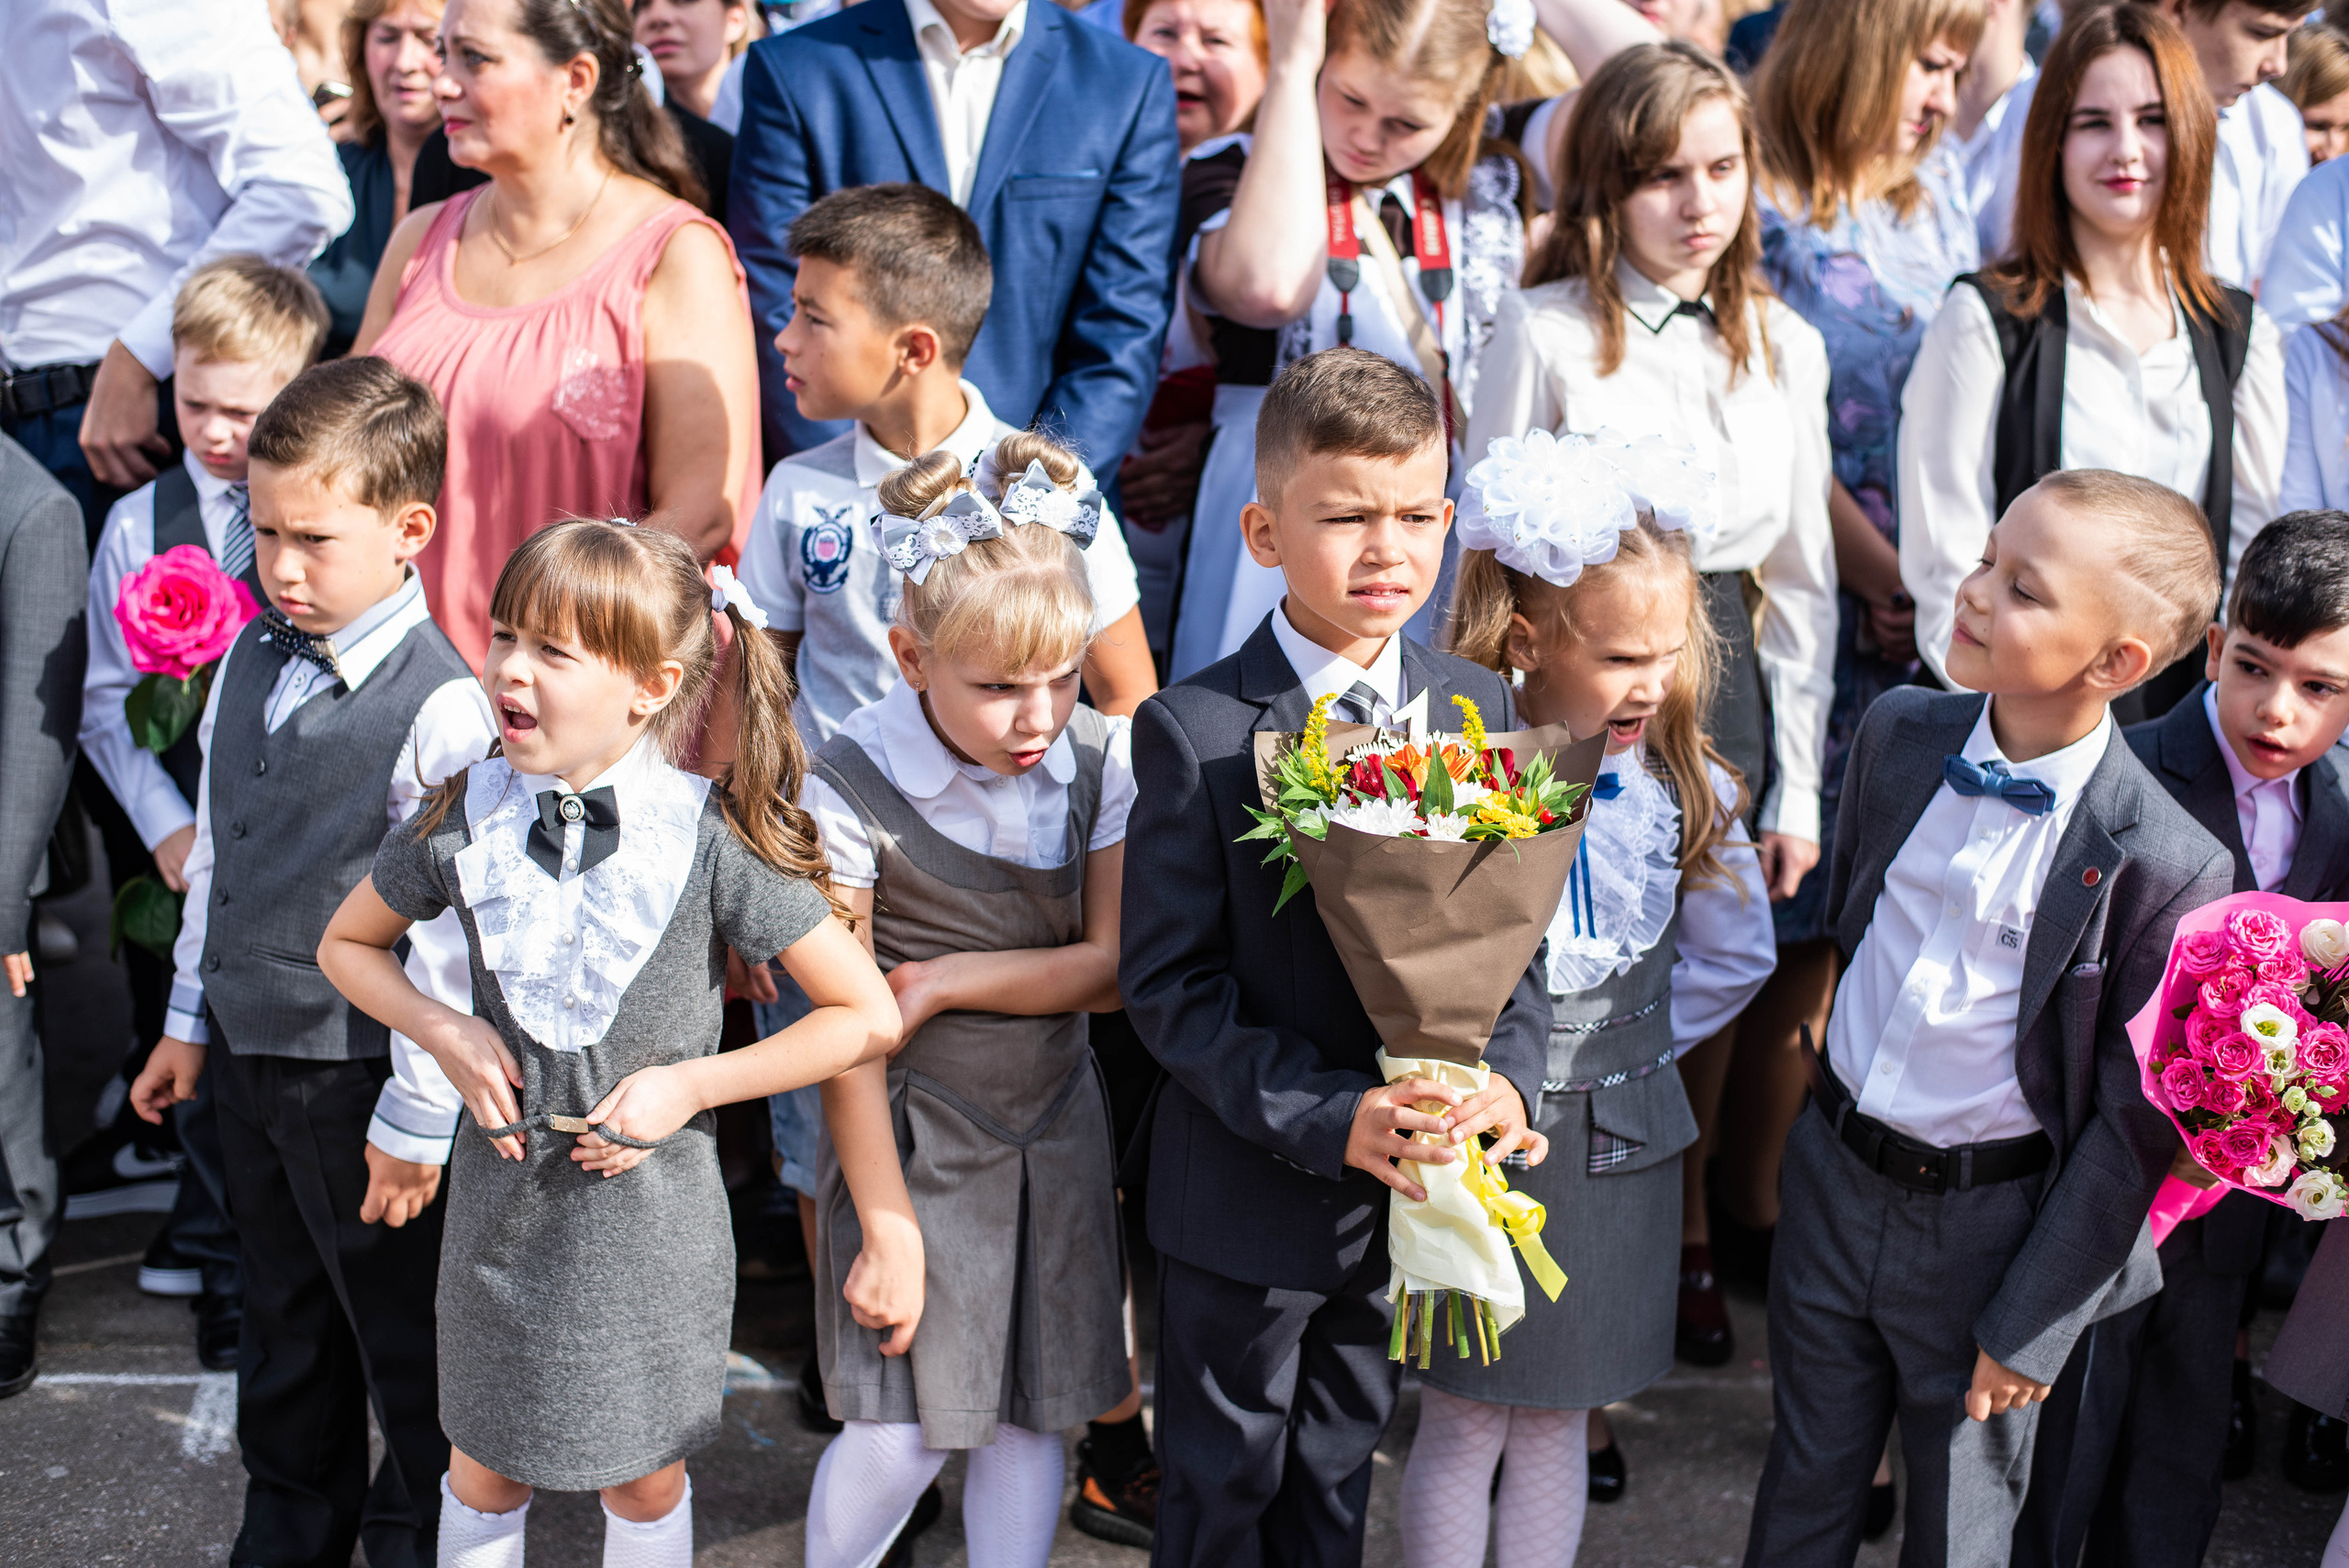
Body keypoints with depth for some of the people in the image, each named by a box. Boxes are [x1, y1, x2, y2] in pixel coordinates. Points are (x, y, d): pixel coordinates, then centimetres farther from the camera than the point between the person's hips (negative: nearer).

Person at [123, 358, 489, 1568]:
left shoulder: (440, 707, -21)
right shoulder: (249, 662, 3)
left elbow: (448, 932, -19)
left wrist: (416, 1119, -15)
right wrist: (190, 1022, 18)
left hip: (358, 1074, -7)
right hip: (246, 1057, 7)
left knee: (401, 1334, 10)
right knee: (284, 1323, 23)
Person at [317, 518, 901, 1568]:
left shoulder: (711, 839, -17)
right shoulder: (464, 820, -8)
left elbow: (868, 1017, -13)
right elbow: (346, 946, 11)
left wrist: (691, 1085, -16)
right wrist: (445, 1031, -6)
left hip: (650, 1215, -2)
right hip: (502, 1197, 2)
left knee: (643, 1478, 16)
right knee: (484, 1473, 18)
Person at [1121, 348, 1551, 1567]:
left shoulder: (1478, 709, -1)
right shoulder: (1196, 733, -15)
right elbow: (1170, 985, -16)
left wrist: (1505, 1075, -16)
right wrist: (1331, 1118, -25)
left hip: (1411, 1183, 4)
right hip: (1245, 1194, -4)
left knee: (1339, 1469, 23)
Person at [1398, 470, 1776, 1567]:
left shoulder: (1687, 787, -3)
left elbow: (1736, 956, 10)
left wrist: (1626, 1047, 4)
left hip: (1615, 1145, 3)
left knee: (1555, 1418, 15)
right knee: (1461, 1421, 8)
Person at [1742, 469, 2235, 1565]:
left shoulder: (2167, 865, -22)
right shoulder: (1898, 734, -5)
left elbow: (2135, 1126, -15)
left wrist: (2027, 1326, -12)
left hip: (1995, 1220, -4)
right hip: (1835, 1176, 4)